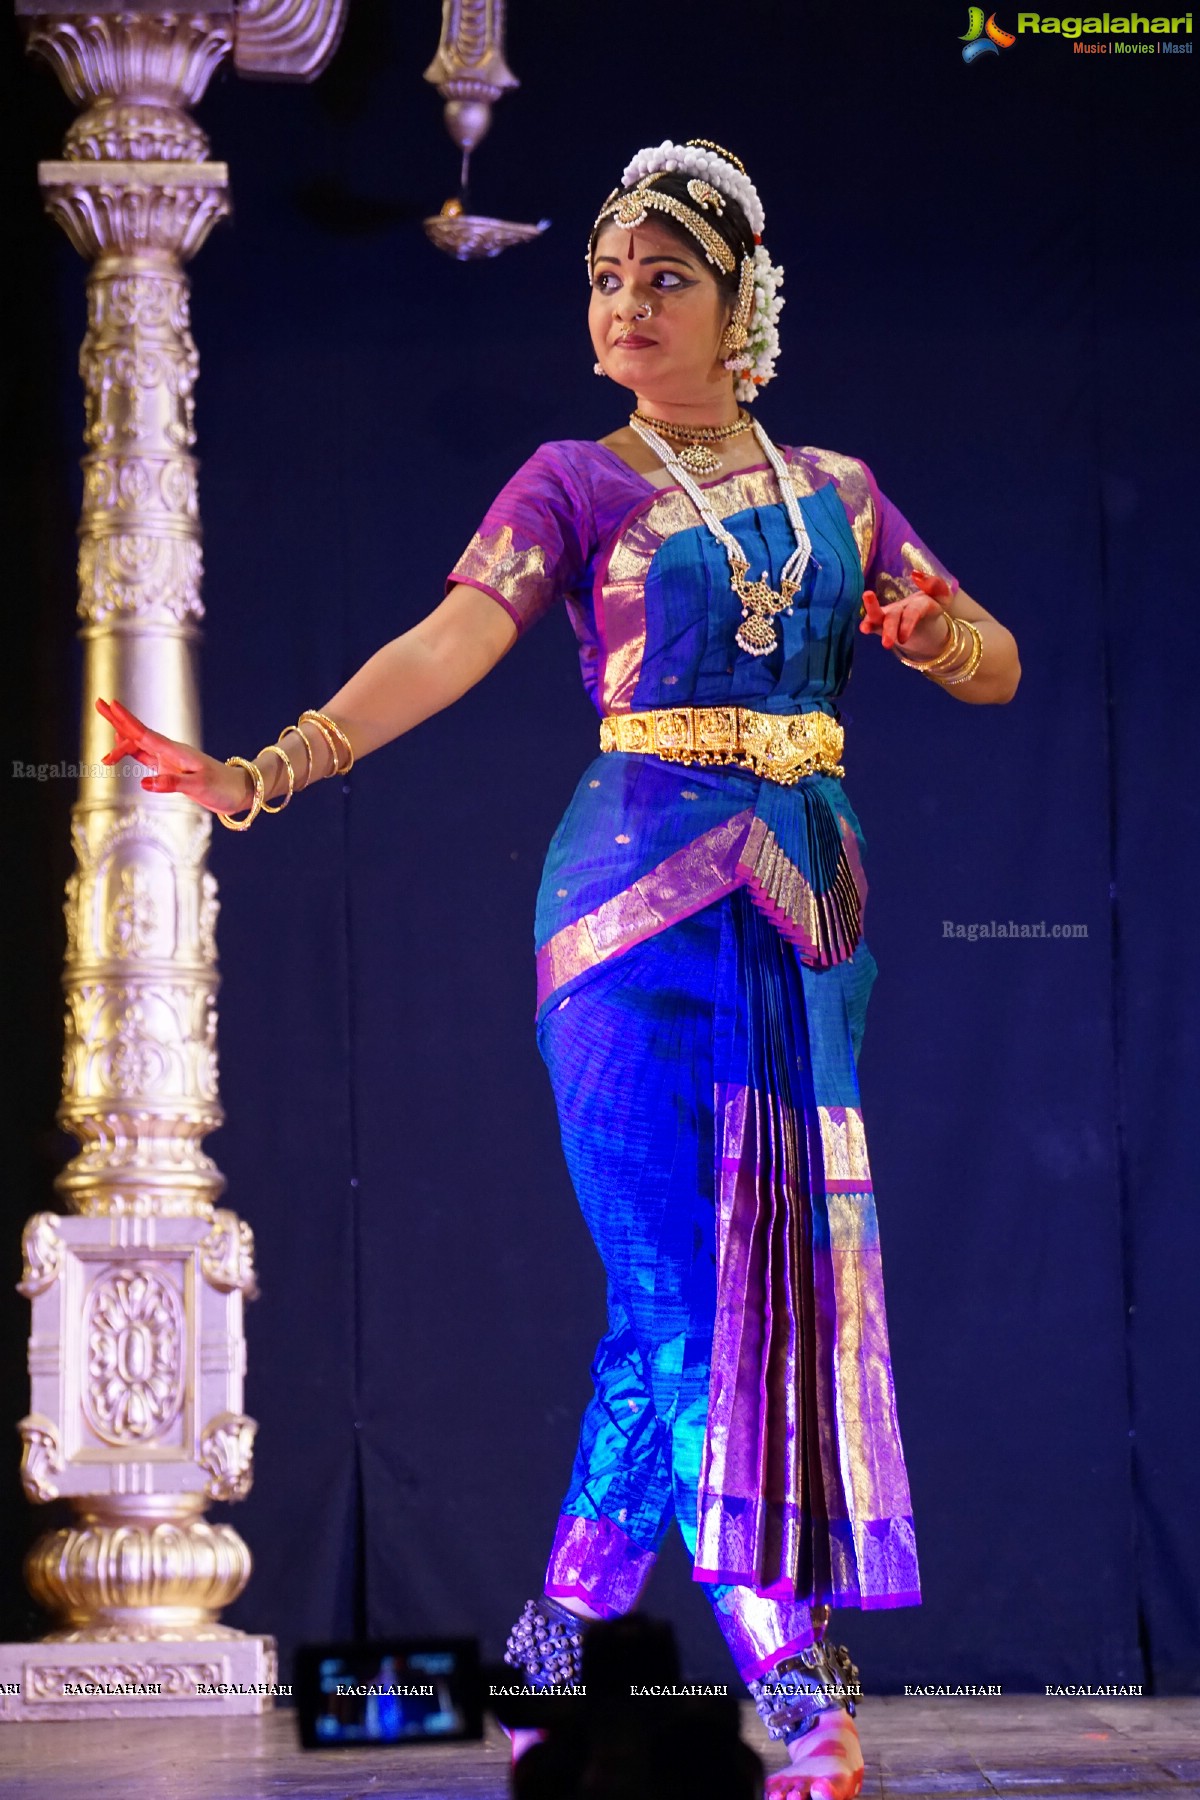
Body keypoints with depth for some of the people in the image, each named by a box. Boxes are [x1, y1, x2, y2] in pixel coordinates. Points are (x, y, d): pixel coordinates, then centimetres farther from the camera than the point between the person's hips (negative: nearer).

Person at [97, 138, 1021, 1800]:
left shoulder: (835, 494, 15)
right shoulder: (578, 483, 4)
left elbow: (998, 668, 13)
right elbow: (448, 647, -9)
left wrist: (939, 636, -11)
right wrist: (268, 770, -24)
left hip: (807, 912, 5)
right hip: (644, 905, -4)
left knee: (786, 1287, 2)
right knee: (687, 1295, -8)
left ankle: (563, 1639, 11)